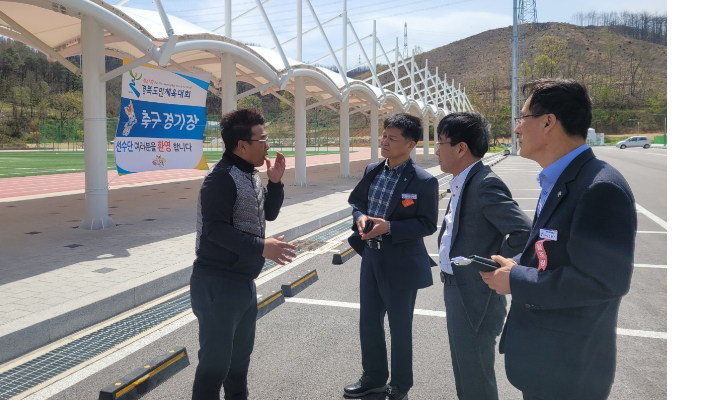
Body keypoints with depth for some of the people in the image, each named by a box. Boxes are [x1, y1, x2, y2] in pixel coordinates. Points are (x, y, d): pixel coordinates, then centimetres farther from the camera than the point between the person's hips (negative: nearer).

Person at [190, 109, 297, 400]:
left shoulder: (251, 175, 11)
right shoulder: (221, 178, -19)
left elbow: (269, 213, 17)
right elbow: (215, 229, -25)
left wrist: (275, 181, 2)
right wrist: (261, 247, -29)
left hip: (244, 281, 10)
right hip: (218, 283, -9)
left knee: (240, 354, 23)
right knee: (215, 359, 0)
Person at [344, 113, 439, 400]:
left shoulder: (424, 181, -15)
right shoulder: (372, 171, 3)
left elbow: (428, 224, -15)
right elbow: (355, 200, 14)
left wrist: (389, 227, -25)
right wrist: (360, 216, -9)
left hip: (401, 264, -6)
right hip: (371, 257, 6)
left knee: (399, 328, 11)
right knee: (368, 321, 18)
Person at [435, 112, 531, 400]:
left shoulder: (485, 184, -22)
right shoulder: (461, 183, 8)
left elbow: (523, 233, -30)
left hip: (475, 297, -9)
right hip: (456, 290, 9)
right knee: (463, 369, 25)